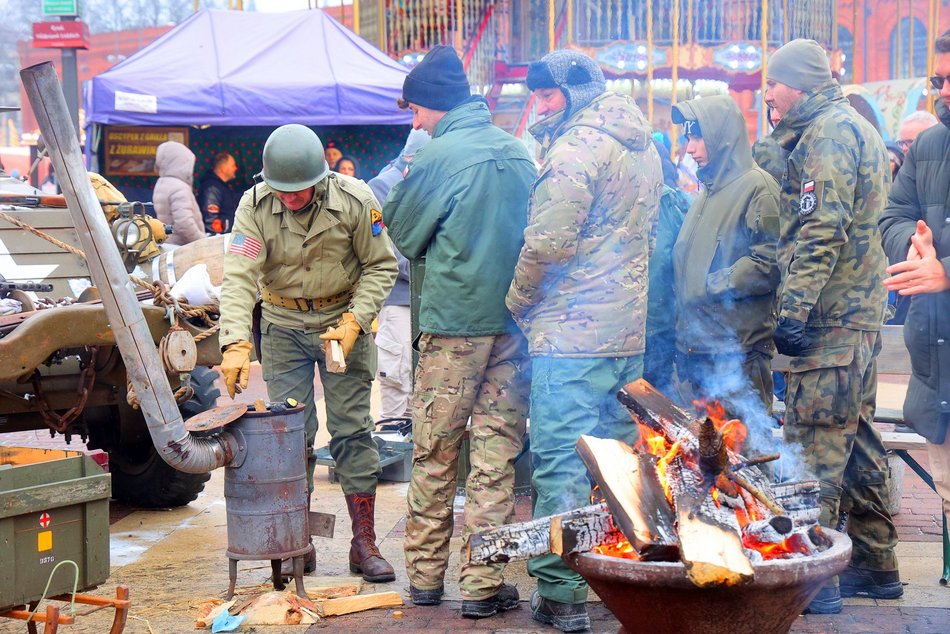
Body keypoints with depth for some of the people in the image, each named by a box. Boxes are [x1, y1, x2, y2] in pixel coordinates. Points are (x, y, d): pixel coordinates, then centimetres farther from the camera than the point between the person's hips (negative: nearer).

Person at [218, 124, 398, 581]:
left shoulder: (355, 200, -17)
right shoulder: (255, 206, -16)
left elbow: (381, 266, -6)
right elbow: (239, 277, -23)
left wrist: (354, 322, -18)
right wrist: (236, 344, -36)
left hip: (344, 321, -1)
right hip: (283, 325, 1)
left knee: (352, 430, -2)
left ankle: (364, 543, 6)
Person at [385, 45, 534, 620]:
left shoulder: (441, 156, -10)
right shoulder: (517, 152, 8)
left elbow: (403, 233, 0)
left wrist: (389, 191, 17)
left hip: (453, 322, -4)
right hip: (513, 320, 4)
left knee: (435, 454, 7)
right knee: (497, 454, 5)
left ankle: (425, 576, 16)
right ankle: (482, 584, 6)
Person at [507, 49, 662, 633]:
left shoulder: (578, 146, -13)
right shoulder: (643, 147, 16)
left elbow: (548, 241, -18)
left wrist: (517, 300, -3)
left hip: (571, 332, -9)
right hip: (630, 329, 9)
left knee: (560, 462, -5)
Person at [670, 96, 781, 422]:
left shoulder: (757, 187, -9)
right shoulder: (708, 191, 20)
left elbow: (768, 264, -19)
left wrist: (711, 285, -13)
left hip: (739, 356, -9)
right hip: (697, 350, 9)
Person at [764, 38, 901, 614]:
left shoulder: (828, 132, -11)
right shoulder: (857, 127, 21)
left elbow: (820, 231, -21)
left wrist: (794, 310, -24)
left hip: (830, 314, -11)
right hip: (862, 310, 11)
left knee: (815, 444, -8)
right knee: (856, 440, 15)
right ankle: (876, 566, 22)